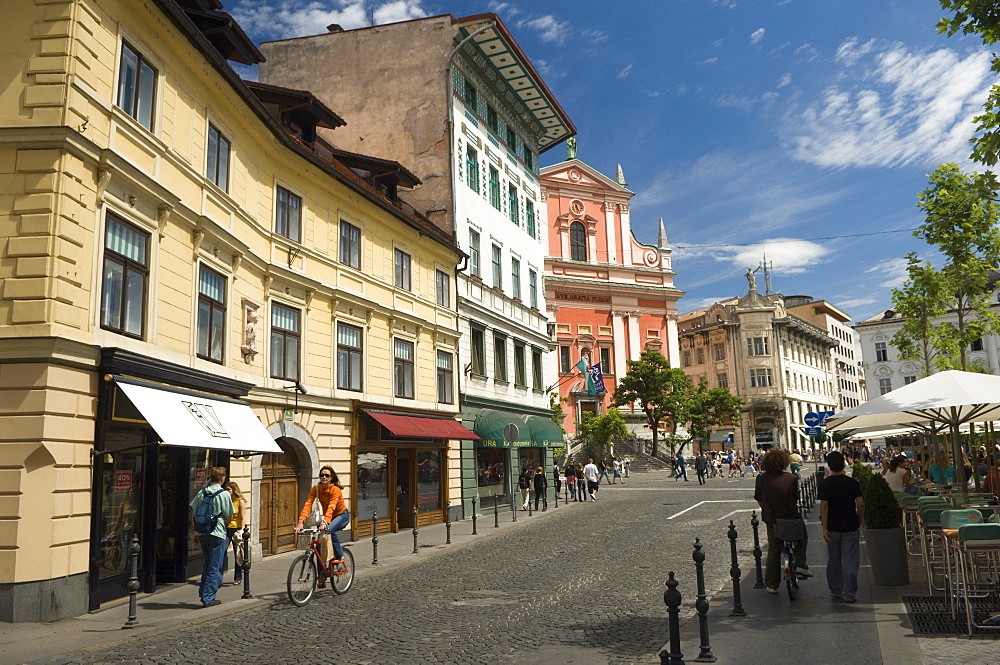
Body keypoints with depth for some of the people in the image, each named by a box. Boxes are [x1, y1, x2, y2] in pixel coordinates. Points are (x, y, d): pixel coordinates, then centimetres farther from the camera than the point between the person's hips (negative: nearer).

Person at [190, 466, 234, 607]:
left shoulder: (201, 492, 6)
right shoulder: (224, 494, -9)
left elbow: (193, 514, 8)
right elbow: (228, 517, -4)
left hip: (202, 533, 6)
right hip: (217, 533, -6)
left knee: (208, 564, 19)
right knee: (214, 567, 1)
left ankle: (205, 594, 23)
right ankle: (208, 598, 2)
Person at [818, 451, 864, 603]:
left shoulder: (824, 484, -7)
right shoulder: (852, 482, -4)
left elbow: (824, 505, -14)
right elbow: (860, 504, -8)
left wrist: (825, 528, -13)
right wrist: (859, 522, 6)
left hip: (832, 527, 0)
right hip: (850, 526, 0)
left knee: (834, 559, 15)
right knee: (850, 561, 3)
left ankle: (836, 589, 25)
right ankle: (849, 593, 1)